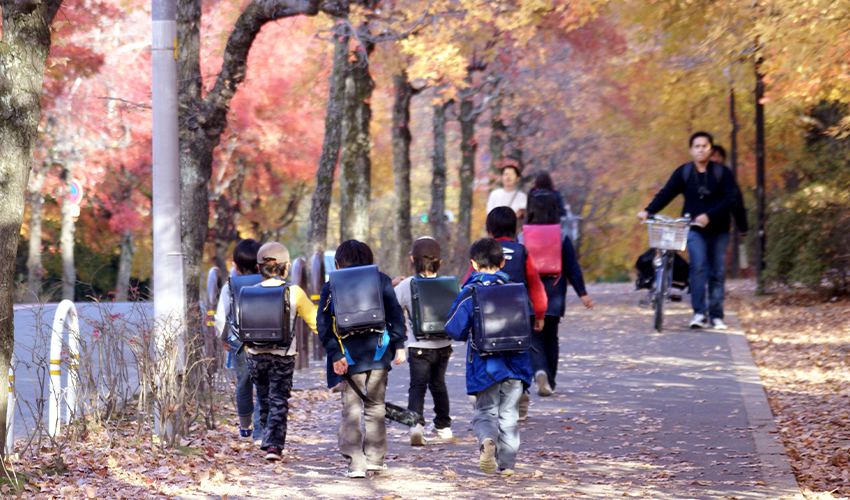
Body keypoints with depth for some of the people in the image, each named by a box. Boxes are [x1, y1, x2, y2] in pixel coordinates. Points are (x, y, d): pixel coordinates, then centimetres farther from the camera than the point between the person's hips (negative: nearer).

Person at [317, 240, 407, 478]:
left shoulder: (331, 287, 6)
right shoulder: (381, 280, 8)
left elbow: (323, 325, -2)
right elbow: (395, 314, 2)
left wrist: (335, 355, -5)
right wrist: (399, 345, 5)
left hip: (349, 355, -1)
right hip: (379, 351, 1)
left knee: (351, 408, 2)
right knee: (376, 404, 14)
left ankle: (355, 462, -7)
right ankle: (375, 458, 16)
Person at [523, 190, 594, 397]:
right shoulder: (562, 238, -3)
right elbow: (572, 268, -4)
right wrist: (582, 293, -1)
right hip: (554, 297, 1)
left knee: (535, 337, 3)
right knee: (551, 337, 13)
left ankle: (540, 371, -24)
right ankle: (550, 382, 16)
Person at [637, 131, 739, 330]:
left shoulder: (722, 172, -1)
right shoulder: (683, 172, 3)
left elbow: (729, 200, -9)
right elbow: (666, 194, 0)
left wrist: (709, 216, -23)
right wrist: (648, 211, -16)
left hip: (718, 230, 1)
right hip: (694, 230, -1)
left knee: (717, 273, 4)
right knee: (698, 267, -19)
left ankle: (716, 316, 13)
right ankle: (699, 313, -18)